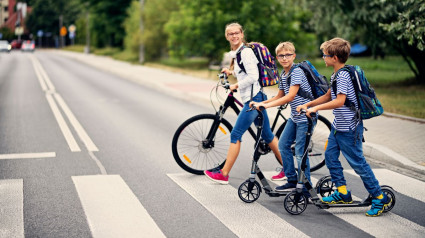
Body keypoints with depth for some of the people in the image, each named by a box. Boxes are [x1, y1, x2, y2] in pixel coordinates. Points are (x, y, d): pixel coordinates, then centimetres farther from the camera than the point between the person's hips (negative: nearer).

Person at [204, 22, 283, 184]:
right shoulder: (237, 53, 16)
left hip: (253, 98, -10)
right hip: (254, 99, 10)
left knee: (235, 135, -6)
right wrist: (231, 72, 20)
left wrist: (236, 85, -10)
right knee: (267, 136, 13)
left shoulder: (246, 51, -13)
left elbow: (253, 76, -20)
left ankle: (224, 174, -1)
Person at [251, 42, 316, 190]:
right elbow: (279, 97, 17)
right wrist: (260, 103, 3)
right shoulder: (283, 75, 9)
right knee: (283, 144, 8)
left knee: (300, 152, -7)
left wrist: (266, 105, -30)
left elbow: (290, 97, -27)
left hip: (306, 116, -9)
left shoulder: (297, 72, -18)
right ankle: (292, 181, 20)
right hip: (294, 116, 9)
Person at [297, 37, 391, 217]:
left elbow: (339, 101, -31)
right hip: (338, 125, 10)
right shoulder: (336, 75, 11)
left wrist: (315, 108, -27)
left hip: (349, 129, -10)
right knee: (330, 156, 10)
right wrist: (307, 105, 12)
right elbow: (328, 96, 19)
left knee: (357, 163, -3)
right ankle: (342, 192, 19)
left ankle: (380, 198, 9)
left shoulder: (344, 75, -21)